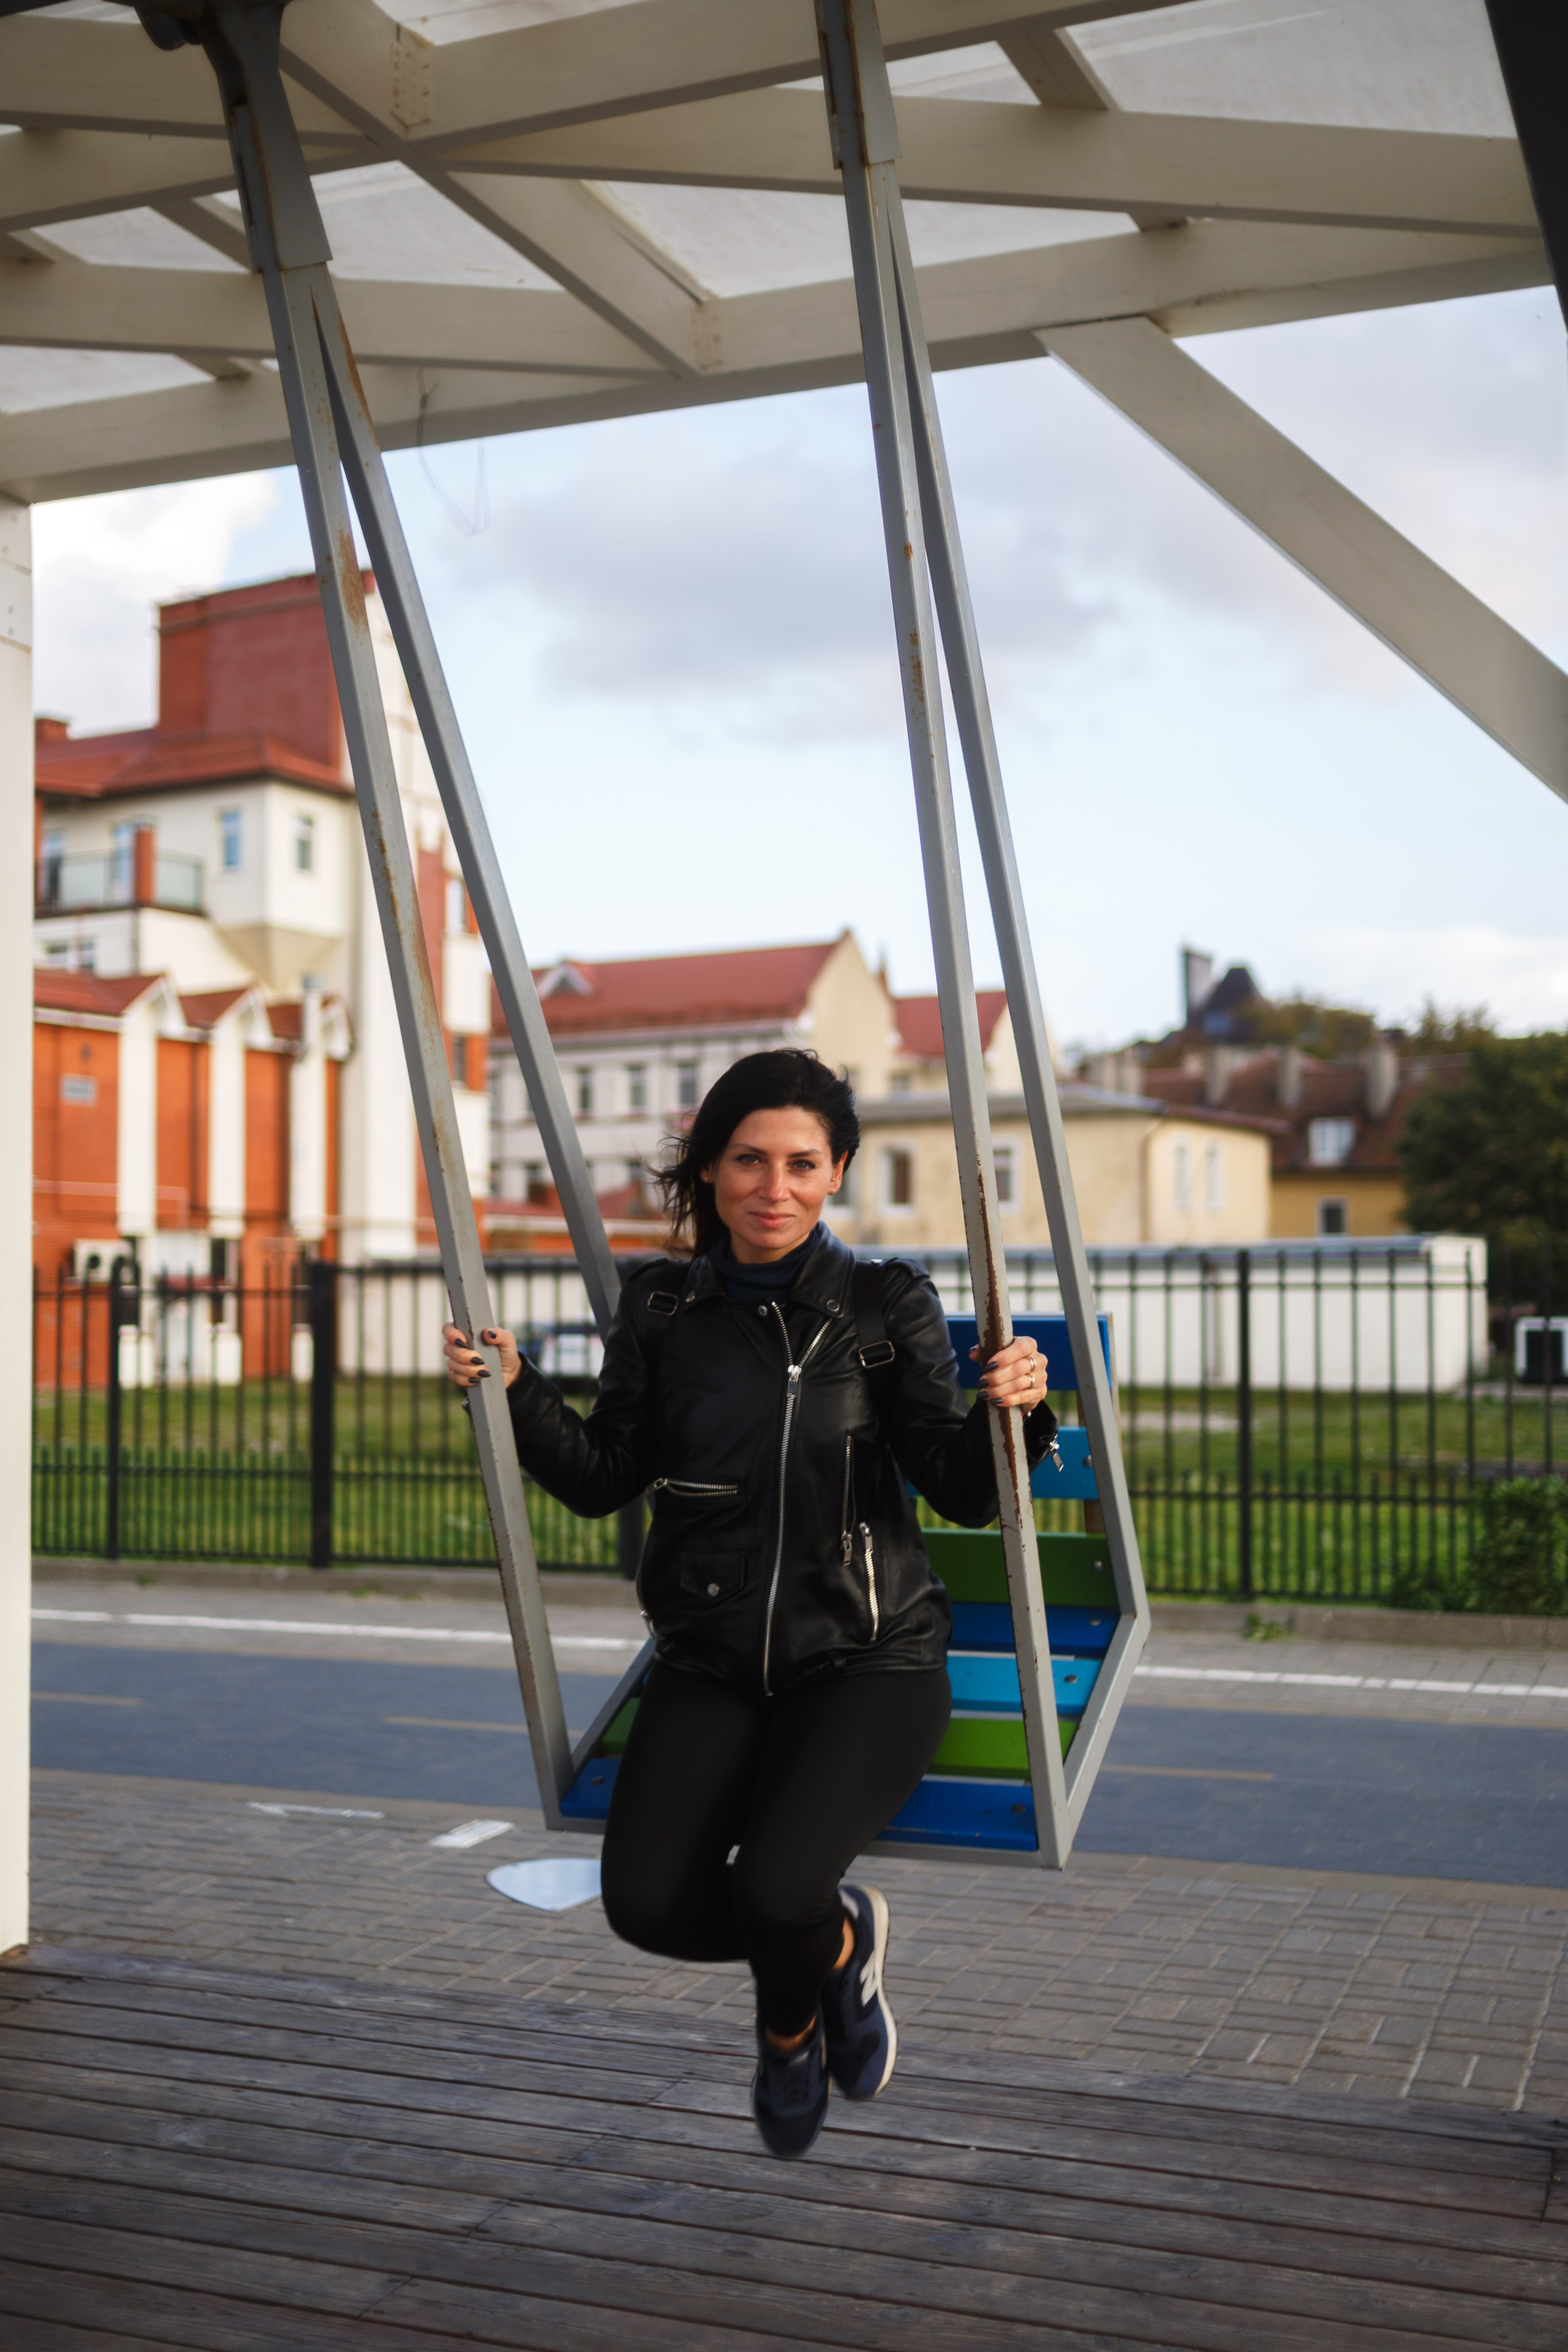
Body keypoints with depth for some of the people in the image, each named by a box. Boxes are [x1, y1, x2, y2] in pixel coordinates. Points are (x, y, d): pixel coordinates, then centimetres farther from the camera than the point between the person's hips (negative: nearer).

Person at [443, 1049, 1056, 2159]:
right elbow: (604, 1477, 8)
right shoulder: (663, 1308, 5)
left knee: (773, 1890, -25)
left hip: (865, 1659, -3)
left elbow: (963, 1493, -9)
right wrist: (517, 1390, -6)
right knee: (649, 1902, -17)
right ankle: (837, 1942, 18)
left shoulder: (888, 1305, -3)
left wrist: (1005, 1413, -29)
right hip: (712, 1661, 3)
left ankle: (790, 2019, 16)